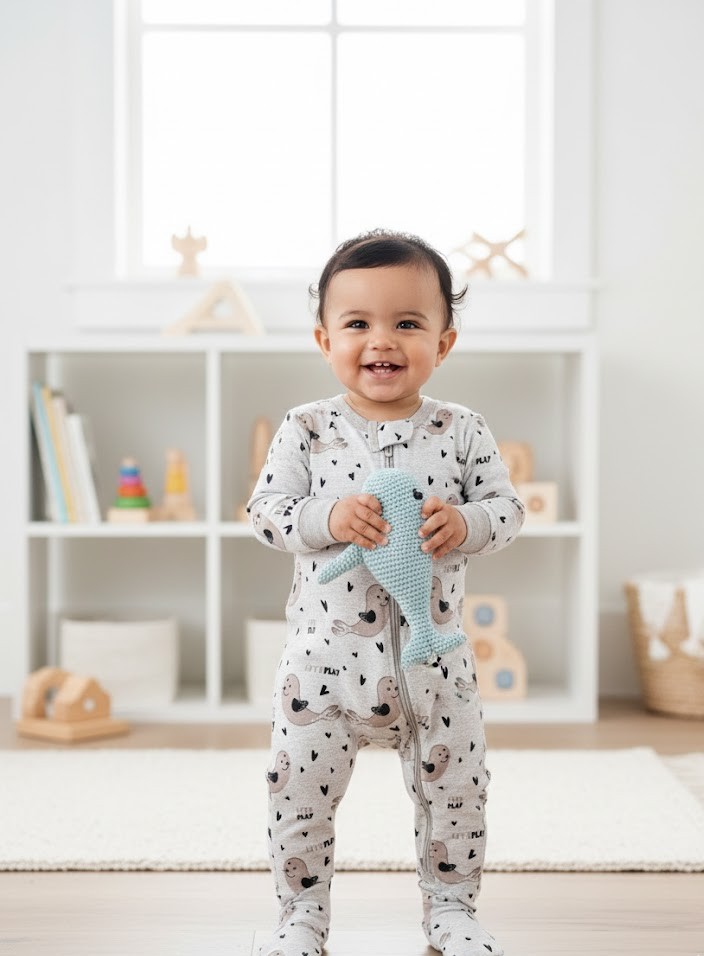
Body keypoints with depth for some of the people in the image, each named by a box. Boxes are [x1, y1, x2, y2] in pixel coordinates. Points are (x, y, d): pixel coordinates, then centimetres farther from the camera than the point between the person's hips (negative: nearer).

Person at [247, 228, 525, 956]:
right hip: (326, 653, -1)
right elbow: (265, 512, -6)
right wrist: (328, 517, -23)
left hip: (433, 657, 1)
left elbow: (506, 508, 0)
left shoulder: (462, 432, -2)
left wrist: (464, 523, -21)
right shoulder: (307, 430, -4)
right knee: (301, 788, 6)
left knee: (454, 786, 11)